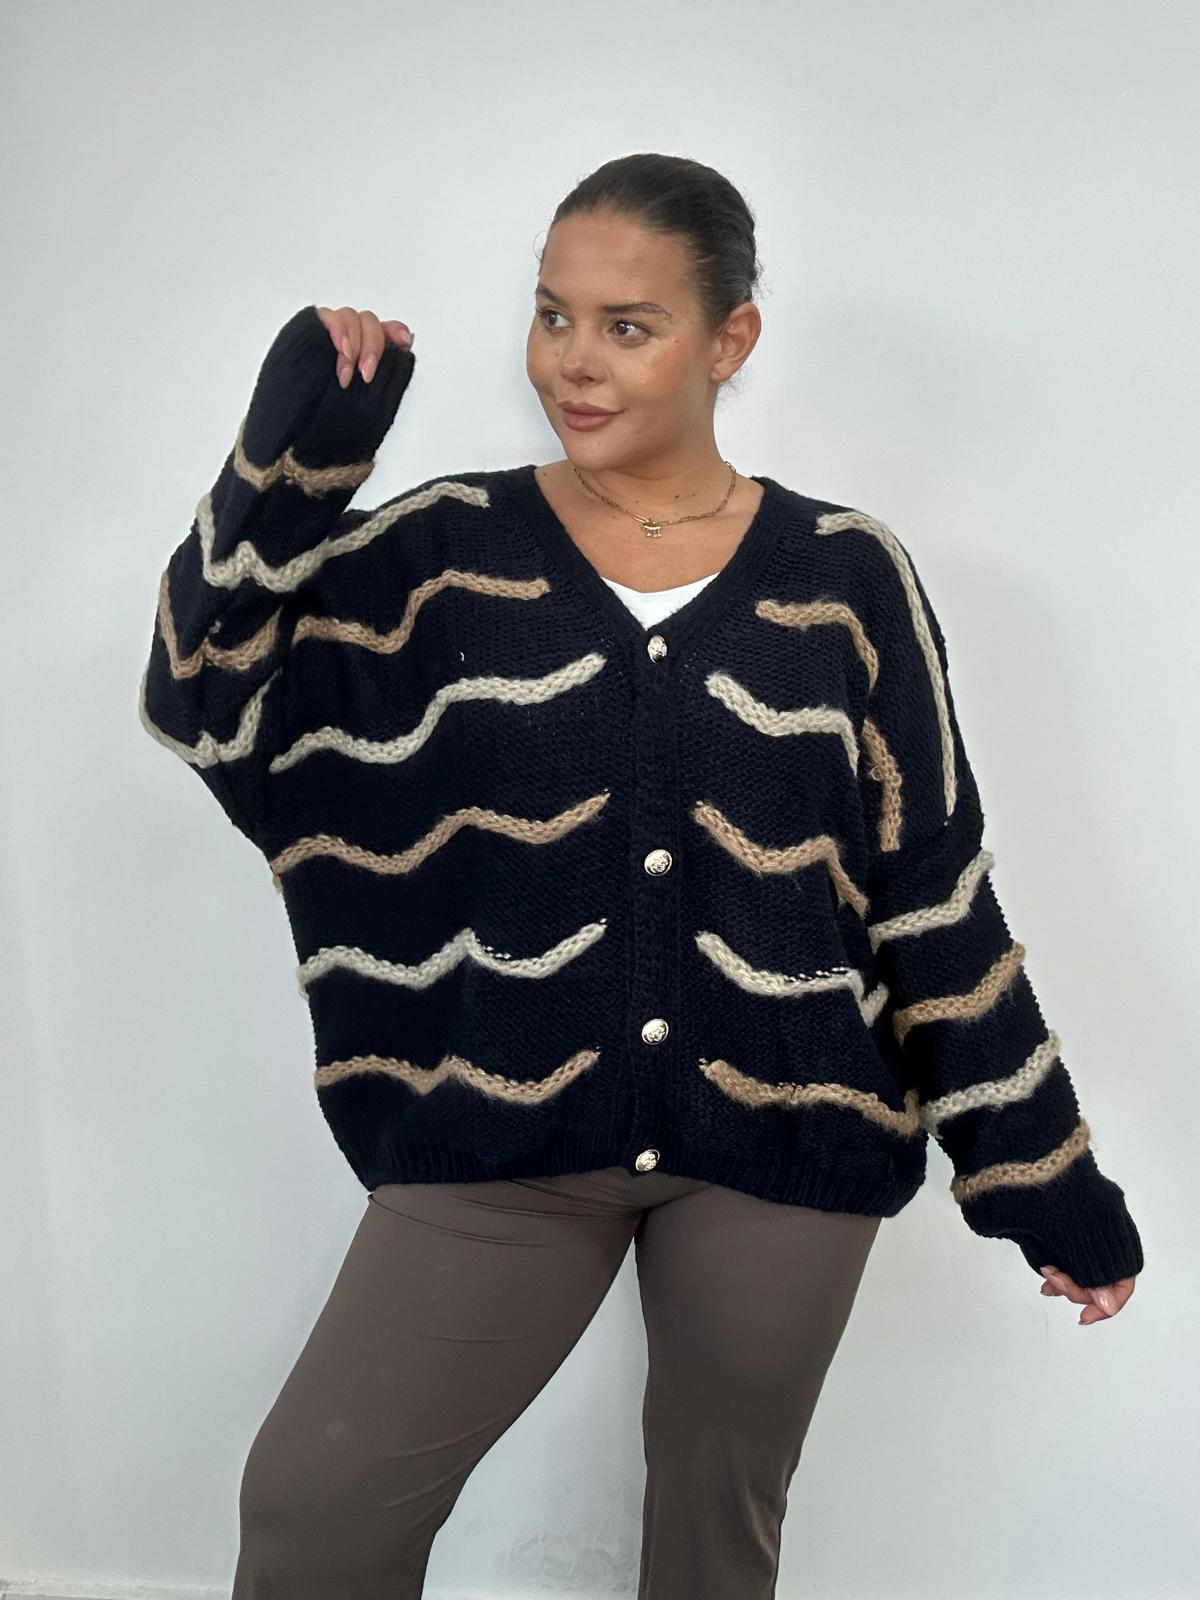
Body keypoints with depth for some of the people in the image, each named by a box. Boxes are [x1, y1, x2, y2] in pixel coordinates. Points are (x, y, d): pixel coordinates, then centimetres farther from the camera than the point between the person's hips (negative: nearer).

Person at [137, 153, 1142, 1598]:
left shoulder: (848, 581, -2)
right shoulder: (447, 554, -1)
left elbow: (934, 894, 1)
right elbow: (205, 698, -7)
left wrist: (1048, 1183, 3)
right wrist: (294, 445, -16)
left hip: (781, 1142, 0)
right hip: (504, 1128, 0)